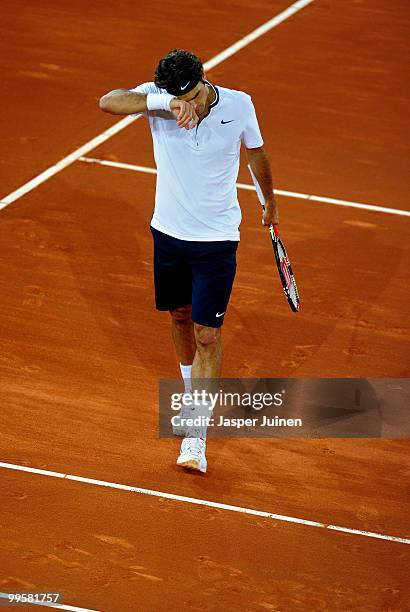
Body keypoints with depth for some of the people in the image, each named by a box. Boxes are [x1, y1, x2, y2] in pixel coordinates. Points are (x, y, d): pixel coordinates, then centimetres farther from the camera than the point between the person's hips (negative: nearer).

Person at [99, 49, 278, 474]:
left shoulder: (239, 104, -15)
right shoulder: (157, 98, -16)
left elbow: (255, 153, 5)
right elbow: (108, 102, -35)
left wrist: (269, 202, 20)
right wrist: (164, 103, -50)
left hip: (217, 238, -2)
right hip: (169, 231, 2)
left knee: (207, 334, -4)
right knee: (180, 316, 20)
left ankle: (195, 438, -1)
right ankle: (190, 394, 48)